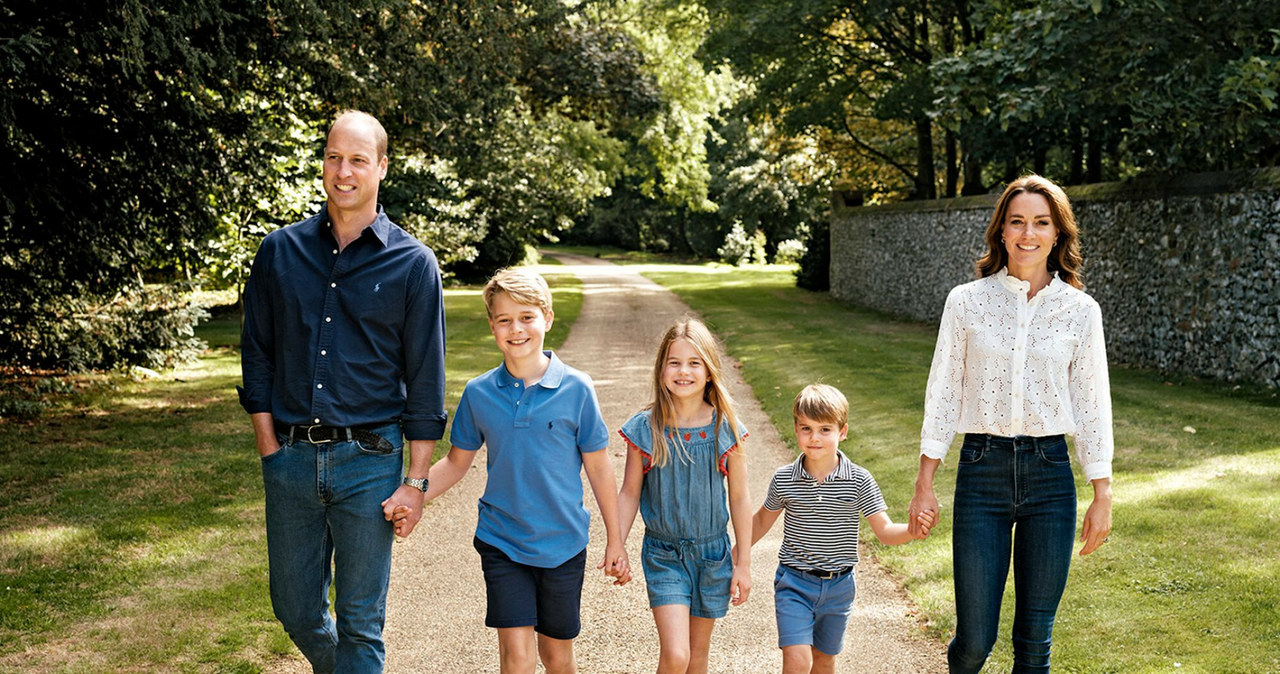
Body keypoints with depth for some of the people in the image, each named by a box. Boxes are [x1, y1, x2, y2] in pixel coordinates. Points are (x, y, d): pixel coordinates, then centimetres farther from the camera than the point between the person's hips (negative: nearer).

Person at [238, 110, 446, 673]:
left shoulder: (413, 263, -2)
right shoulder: (280, 251, 5)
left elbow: (425, 381, -1)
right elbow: (257, 357, 9)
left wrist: (416, 481, -5)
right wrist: (270, 451, 2)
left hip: (369, 461, -3)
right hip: (291, 458, 3)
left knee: (360, 622, 4)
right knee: (296, 610, 14)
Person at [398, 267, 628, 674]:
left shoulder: (576, 389, -9)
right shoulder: (479, 393, -3)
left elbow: (598, 468, -1)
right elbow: (457, 462, 8)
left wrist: (614, 540, 3)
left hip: (563, 545, -1)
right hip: (502, 543, 1)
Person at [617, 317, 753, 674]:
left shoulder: (725, 428, -7)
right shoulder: (645, 428, -9)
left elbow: (740, 499, 1)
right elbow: (630, 493, 1)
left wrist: (743, 563, 3)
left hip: (712, 553, 2)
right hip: (663, 554, -2)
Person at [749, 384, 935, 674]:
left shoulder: (859, 481, -9)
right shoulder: (784, 479, -8)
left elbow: (884, 531, -10)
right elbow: (763, 520, 10)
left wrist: (911, 531, -30)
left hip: (838, 586, 1)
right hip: (794, 582, -1)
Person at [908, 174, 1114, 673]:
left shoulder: (1080, 310, 2)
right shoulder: (967, 301, 0)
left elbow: (1093, 405, 5)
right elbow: (943, 393, 3)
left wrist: (1102, 495, 4)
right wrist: (924, 483, 2)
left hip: (1050, 474, 1)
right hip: (982, 470, -1)